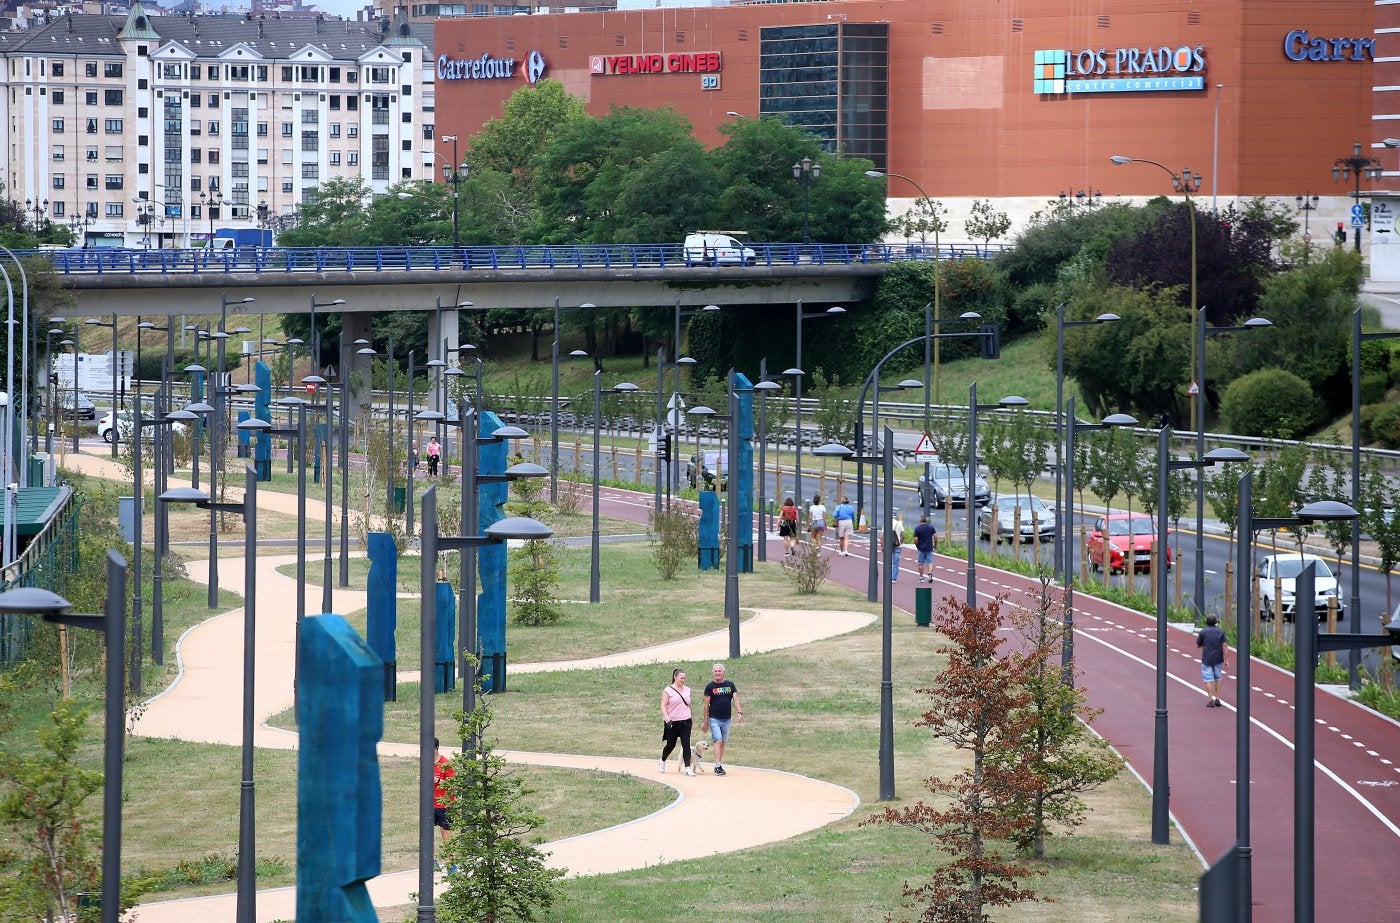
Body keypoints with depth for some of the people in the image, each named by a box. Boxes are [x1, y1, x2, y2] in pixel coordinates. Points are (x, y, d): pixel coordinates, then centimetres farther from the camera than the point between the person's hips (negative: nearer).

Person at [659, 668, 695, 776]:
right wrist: (666, 717, -23)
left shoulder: (687, 690, 10)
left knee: (686, 744, -9)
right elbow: (663, 706, -10)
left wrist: (691, 715, 25)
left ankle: (688, 768, -11)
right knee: (671, 745, 9)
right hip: (672, 722, -3)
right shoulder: (668, 690, -5)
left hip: (685, 721, 3)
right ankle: (663, 761, 37)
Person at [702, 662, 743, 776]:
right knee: (718, 741, -14)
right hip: (714, 719, -4)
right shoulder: (710, 687, -1)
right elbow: (706, 705, 0)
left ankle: (720, 765, 15)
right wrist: (705, 721, -3)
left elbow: (735, 699, 2)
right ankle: (718, 766, -18)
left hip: (726, 719, 4)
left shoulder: (730, 685, 7)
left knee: (723, 743, 8)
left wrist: (739, 712, -14)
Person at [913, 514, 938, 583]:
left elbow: (915, 539, -9)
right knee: (930, 562, 4)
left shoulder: (917, 528, -8)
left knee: (921, 563, 9)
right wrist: (935, 544, 10)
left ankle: (921, 577, 13)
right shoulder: (931, 527, -1)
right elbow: (935, 536, -3)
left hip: (921, 548, -1)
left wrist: (916, 546, 9)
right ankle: (930, 572, -22)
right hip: (929, 548, 1)